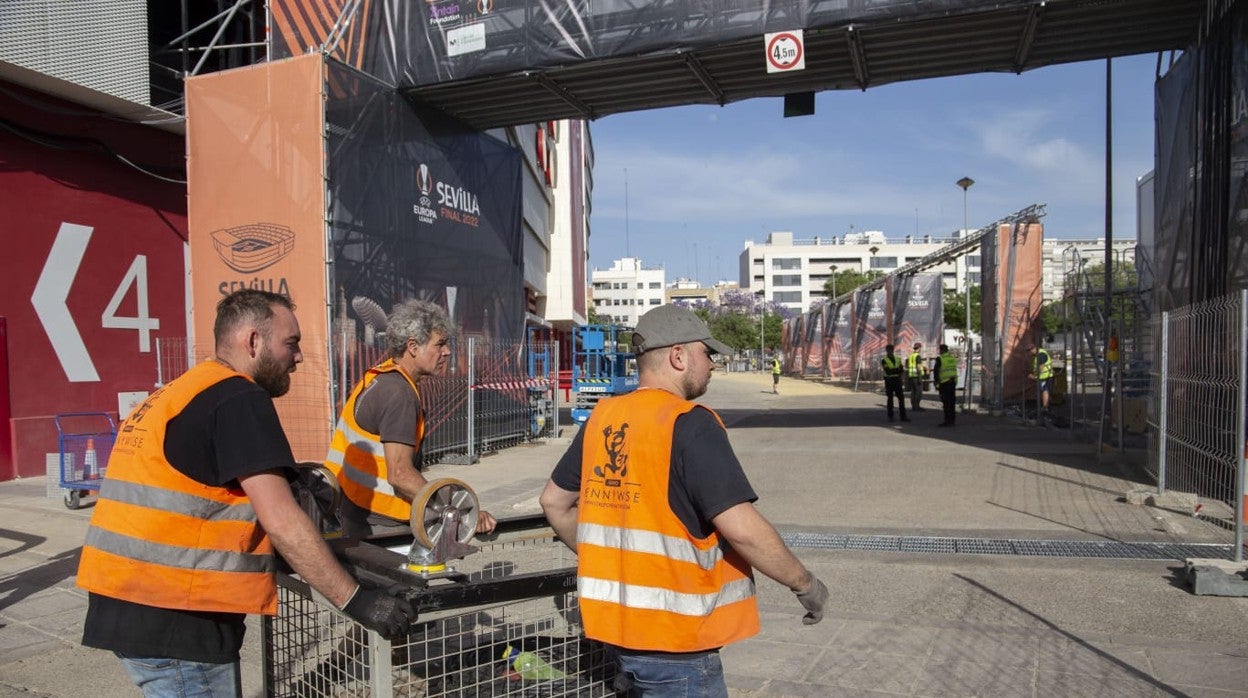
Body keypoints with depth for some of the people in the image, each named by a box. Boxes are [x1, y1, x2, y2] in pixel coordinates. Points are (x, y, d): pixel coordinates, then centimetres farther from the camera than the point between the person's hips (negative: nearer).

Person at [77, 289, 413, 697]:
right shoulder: (238, 398, -14)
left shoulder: (177, 393, 16)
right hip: (174, 619, -10)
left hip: (129, 607, 10)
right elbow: (281, 521, -20)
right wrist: (357, 601, -17)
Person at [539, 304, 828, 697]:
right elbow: (742, 528, -22)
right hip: (674, 639, -7)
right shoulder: (690, 424, -18)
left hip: (616, 623, 7)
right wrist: (805, 584, -8)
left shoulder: (601, 418, 4)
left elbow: (554, 502, 13)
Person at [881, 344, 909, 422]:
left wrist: (893, 370, -15)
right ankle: (890, 417, 8)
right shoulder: (884, 360, -3)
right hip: (889, 381, -3)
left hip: (897, 380, 4)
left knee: (901, 398, -2)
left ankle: (903, 416, 1)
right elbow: (888, 371, -16)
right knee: (890, 399, 1)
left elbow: (901, 370, 0)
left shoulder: (898, 359, 11)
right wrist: (897, 369, -10)